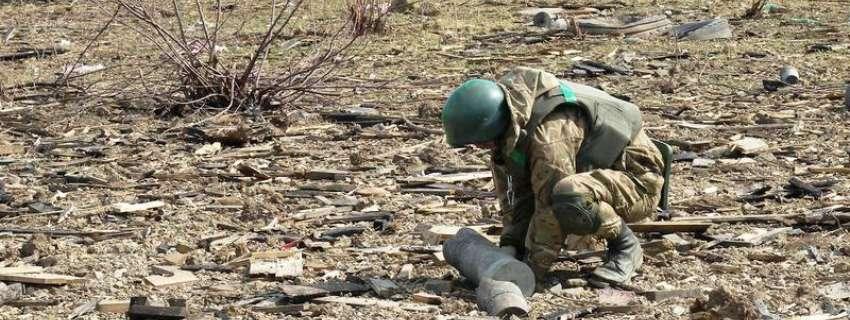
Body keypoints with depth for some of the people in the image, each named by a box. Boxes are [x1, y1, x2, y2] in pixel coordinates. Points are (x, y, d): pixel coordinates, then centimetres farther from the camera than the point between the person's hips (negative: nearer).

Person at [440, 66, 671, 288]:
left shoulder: (550, 132, -31)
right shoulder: (509, 129, -2)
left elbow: (550, 204, -29)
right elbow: (514, 195, 2)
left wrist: (533, 269, -23)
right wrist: (510, 245, -10)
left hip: (638, 181, -10)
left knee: (569, 198, -38)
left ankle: (626, 247, -11)